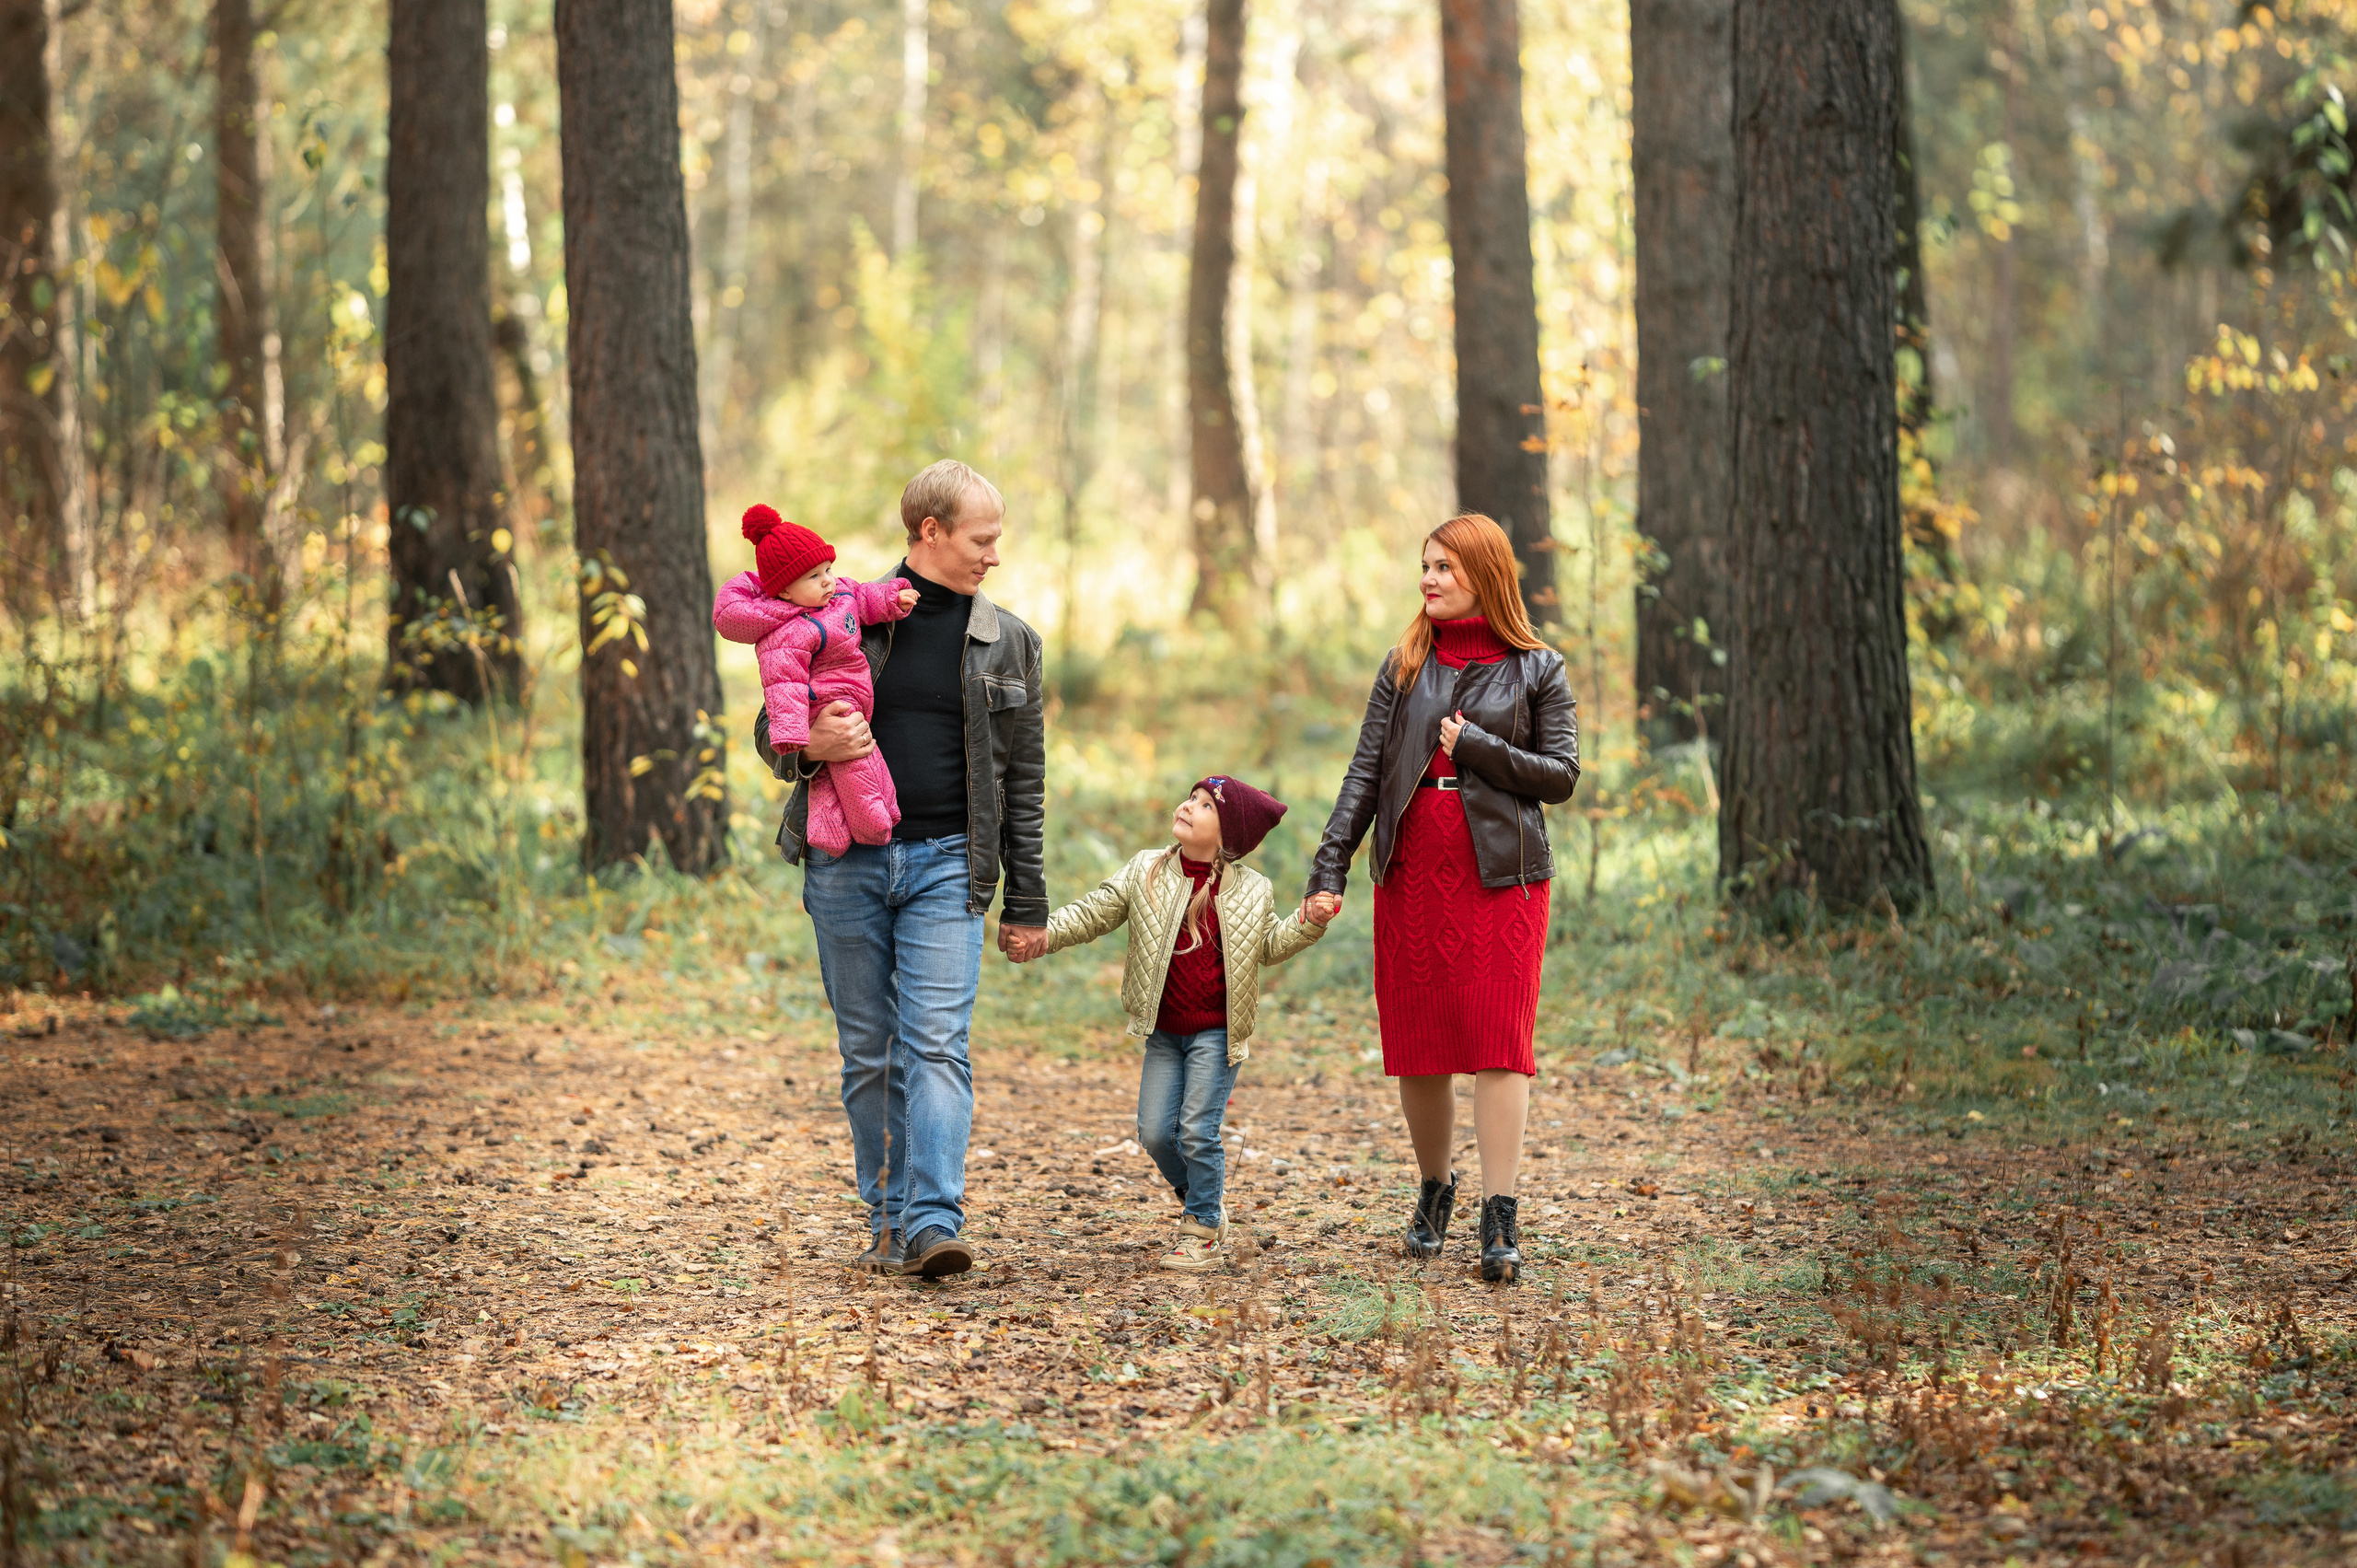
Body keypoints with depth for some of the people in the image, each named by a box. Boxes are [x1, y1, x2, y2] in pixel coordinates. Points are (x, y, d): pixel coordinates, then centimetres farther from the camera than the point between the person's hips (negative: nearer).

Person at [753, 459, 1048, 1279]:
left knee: (936, 1044, -13)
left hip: (947, 864, 0)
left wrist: (1026, 902, 8)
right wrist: (810, 747, -16)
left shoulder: (1008, 643, 8)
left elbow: (1024, 779, 11)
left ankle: (933, 1223, -19)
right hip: (847, 860, 1)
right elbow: (769, 732, 9)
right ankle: (888, 1218, 14)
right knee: (867, 1051, 5)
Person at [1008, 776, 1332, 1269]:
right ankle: (1201, 1202, 26)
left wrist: (1308, 923, -5)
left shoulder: (1252, 891, -1)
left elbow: (1269, 946, 12)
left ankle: (1200, 1233, 6)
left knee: (1197, 1130, -8)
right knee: (1155, 1131, 1)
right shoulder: (1145, 872, 1)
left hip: (1217, 1033, -3)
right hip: (1163, 1032, 3)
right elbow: (1094, 912, 2)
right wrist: (1044, 936, -12)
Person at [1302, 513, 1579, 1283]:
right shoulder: (1406, 664, 11)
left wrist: (1474, 746, -11)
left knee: (1500, 1043, -10)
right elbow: (1365, 772, 7)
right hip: (1411, 872, 3)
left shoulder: (1537, 670, 4)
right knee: (1418, 1043, 4)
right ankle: (1434, 1191, 22)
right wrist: (1329, 869, -2)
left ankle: (1500, 1219, -11)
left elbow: (1561, 776, 0)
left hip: (1502, 874, -3)